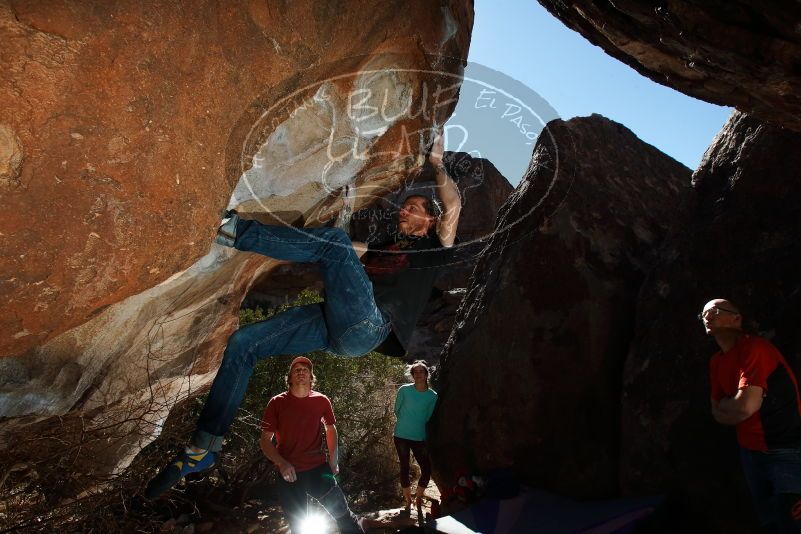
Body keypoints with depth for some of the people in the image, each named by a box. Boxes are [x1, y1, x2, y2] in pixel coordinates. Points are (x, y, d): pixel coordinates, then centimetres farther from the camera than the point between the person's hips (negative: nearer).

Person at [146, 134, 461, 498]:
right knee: (242, 343, -3)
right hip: (333, 324, 7)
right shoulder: (386, 248, 36)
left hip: (365, 326, -7)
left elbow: (453, 205, 4)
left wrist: (436, 163, 15)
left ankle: (234, 230, -20)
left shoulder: (432, 248, 17)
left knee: (334, 242, -24)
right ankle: (202, 450, 1)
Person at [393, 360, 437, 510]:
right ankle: (408, 500, 24)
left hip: (419, 438, 1)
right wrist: (406, 423, 9)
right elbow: (397, 410, 4)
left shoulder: (432, 396, -5)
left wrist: (416, 426, 8)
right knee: (404, 468, 7)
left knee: (427, 469, -1)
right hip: (401, 436, -1)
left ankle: (419, 496, 24)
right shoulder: (404, 390, -8)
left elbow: (427, 417, 6)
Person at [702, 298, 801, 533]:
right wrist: (735, 407, -10)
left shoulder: (754, 347, -20)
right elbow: (717, 413, 8)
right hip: (751, 451, 8)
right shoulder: (716, 362, 6)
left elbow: (745, 405, -27)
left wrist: (725, 404, -6)